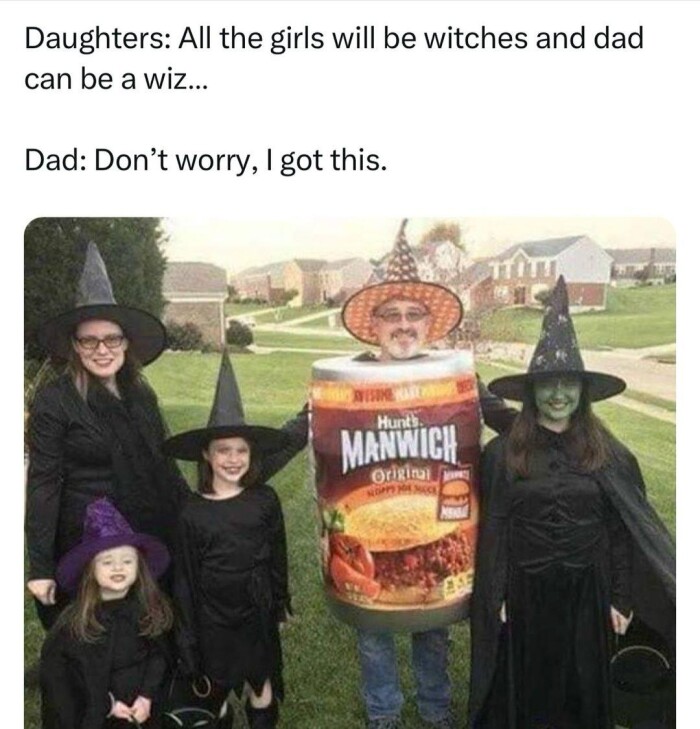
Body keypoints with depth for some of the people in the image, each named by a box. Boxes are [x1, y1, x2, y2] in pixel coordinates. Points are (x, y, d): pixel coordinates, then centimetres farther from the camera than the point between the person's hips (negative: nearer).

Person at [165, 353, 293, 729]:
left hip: (257, 610, 1)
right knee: (216, 690, 13)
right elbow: (186, 572, -4)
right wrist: (190, 630, -1)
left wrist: (280, 600, 8)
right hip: (213, 613, 0)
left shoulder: (264, 499, -9)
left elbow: (277, 553, 2)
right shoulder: (192, 511, -10)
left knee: (261, 689, 13)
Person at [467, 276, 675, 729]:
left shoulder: (608, 454, -2)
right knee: (524, 690, 15)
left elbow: (622, 531, 0)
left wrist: (621, 599, -1)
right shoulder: (502, 453, -6)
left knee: (583, 689, 17)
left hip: (587, 591, 1)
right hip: (526, 593, -1)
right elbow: (493, 531, -3)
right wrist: (497, 598, -4)